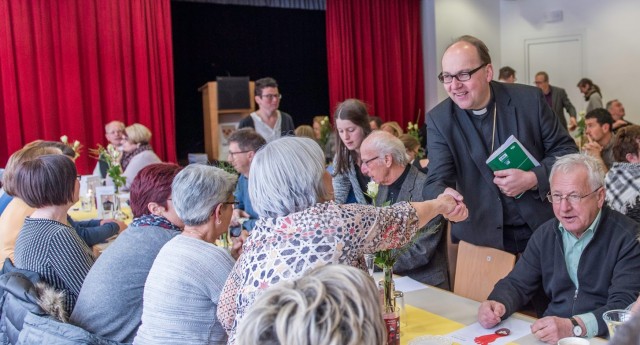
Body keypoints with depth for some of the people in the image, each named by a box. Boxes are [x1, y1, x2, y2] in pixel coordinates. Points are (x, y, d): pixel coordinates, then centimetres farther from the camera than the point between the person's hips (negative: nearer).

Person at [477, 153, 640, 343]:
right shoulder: (545, 234, 7)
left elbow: (624, 305, -17)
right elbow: (517, 283, 7)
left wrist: (573, 327, -32)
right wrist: (497, 304, -15)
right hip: (548, 336, 2)